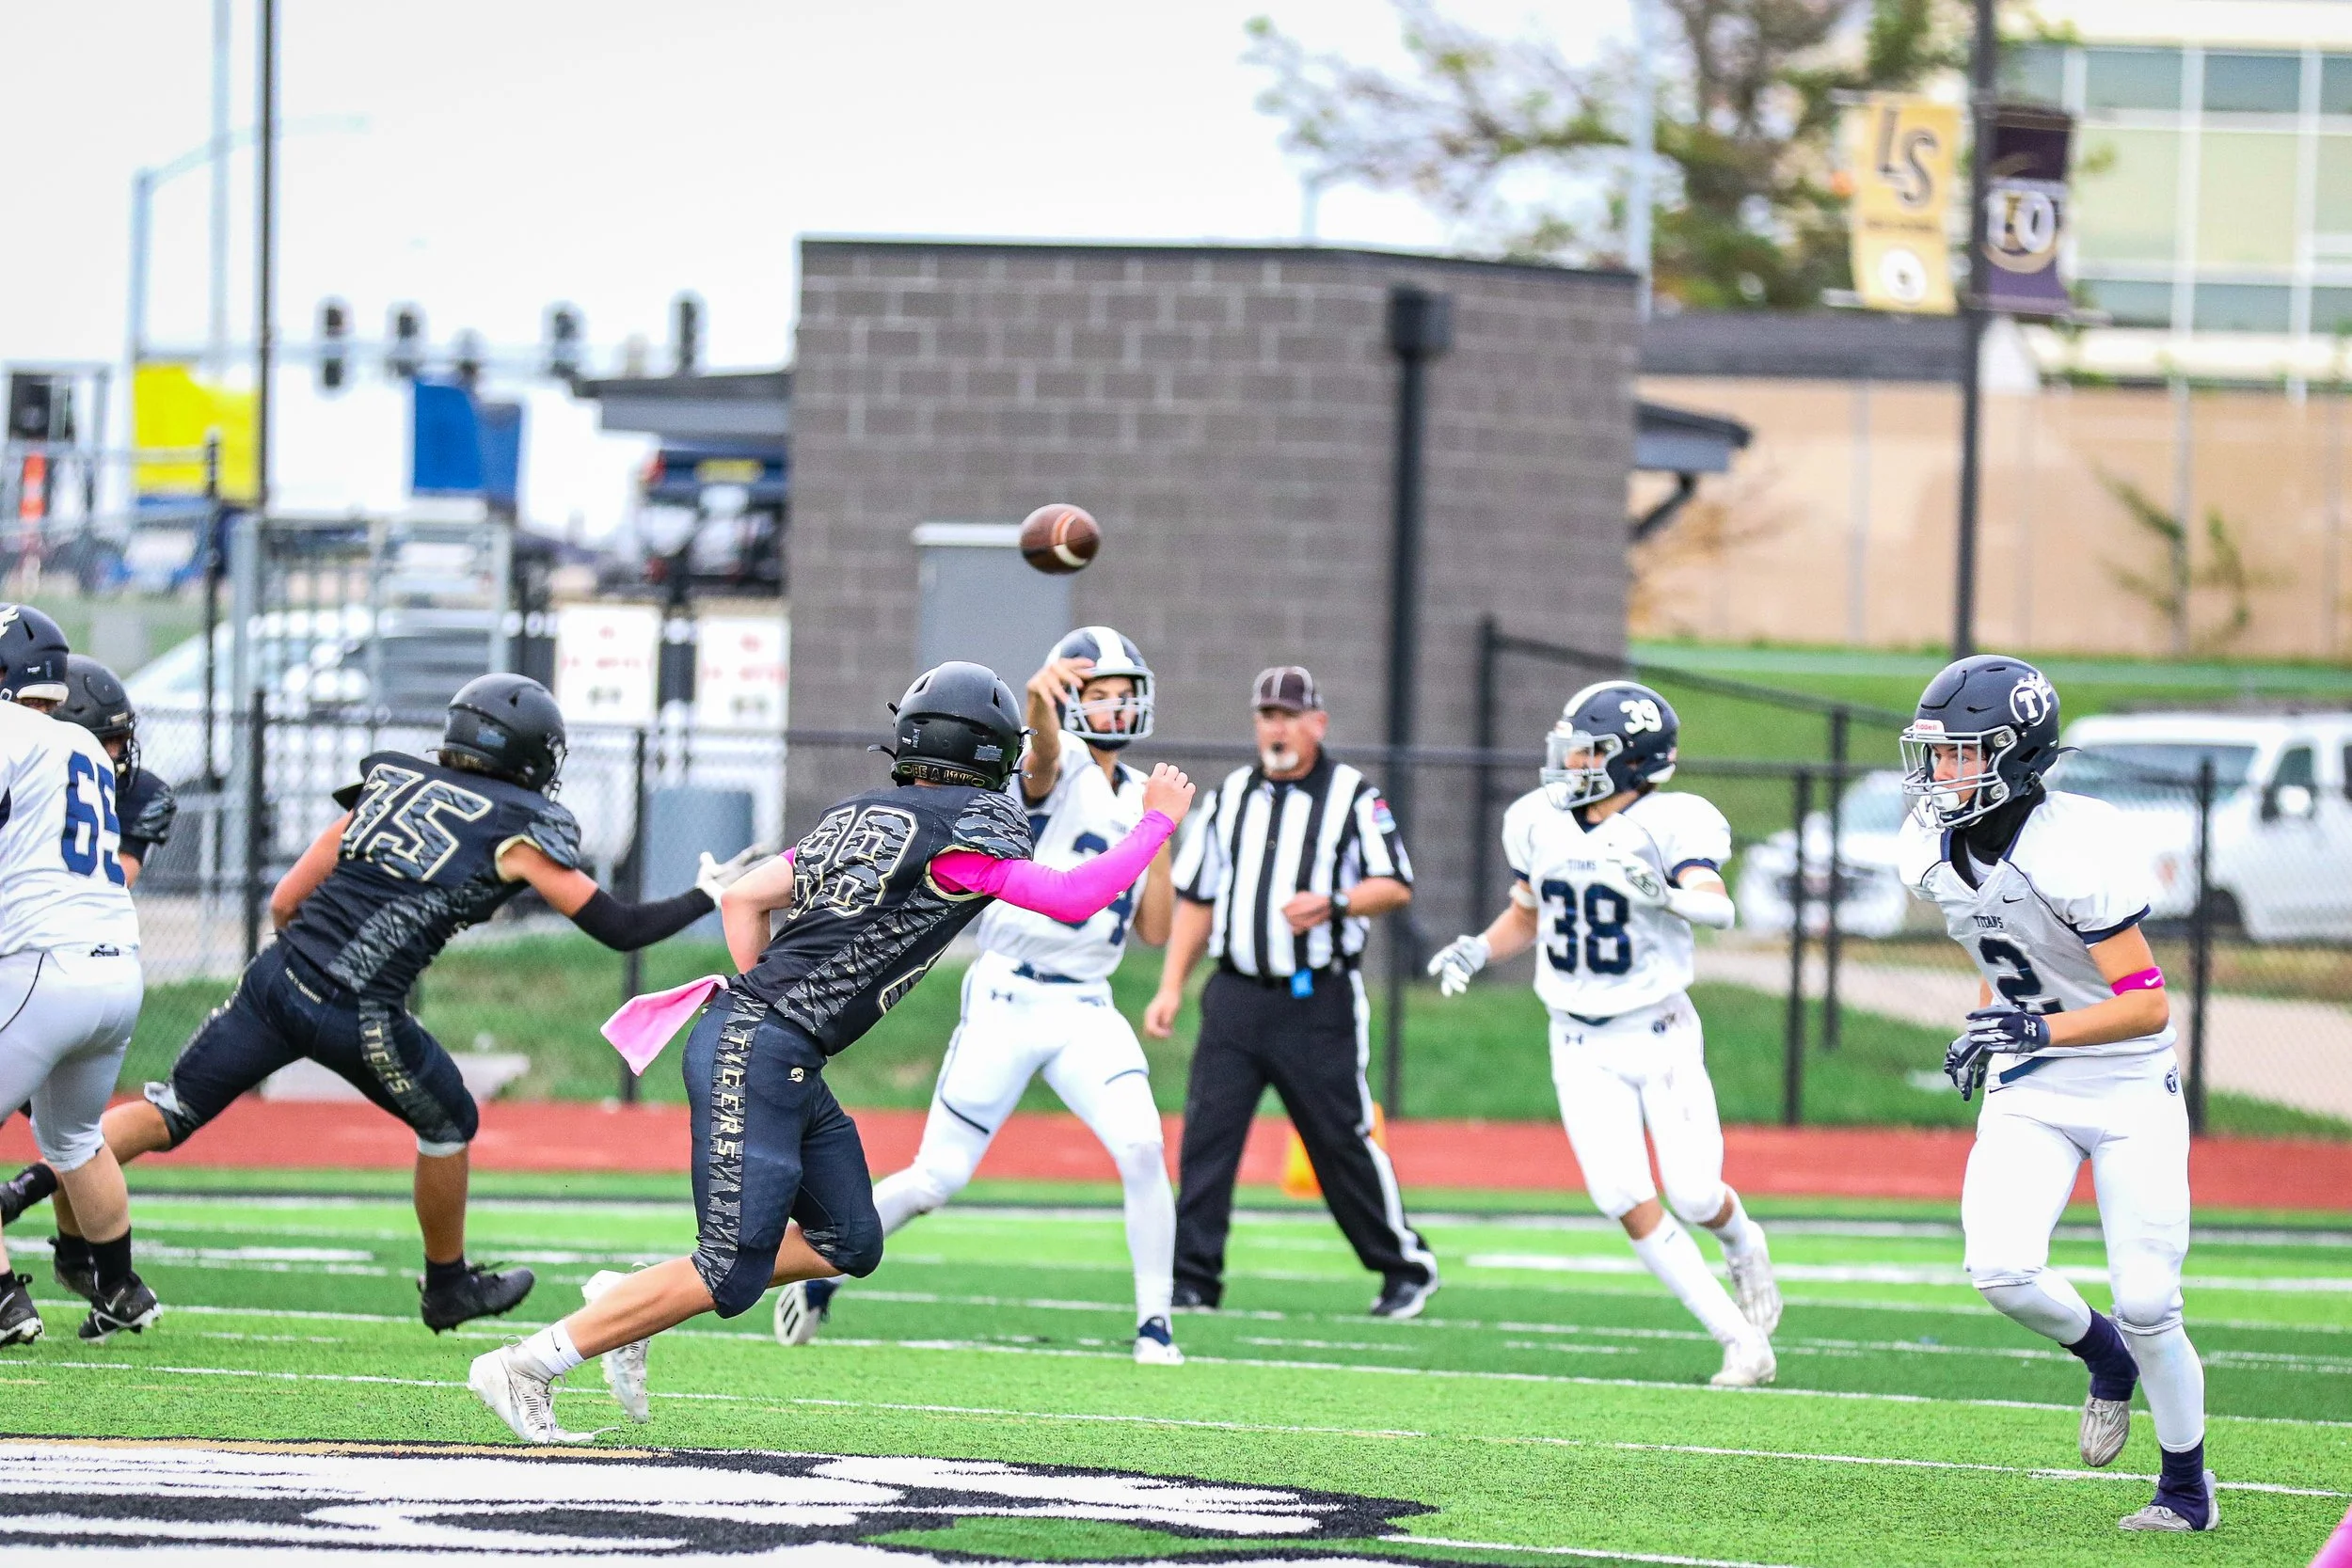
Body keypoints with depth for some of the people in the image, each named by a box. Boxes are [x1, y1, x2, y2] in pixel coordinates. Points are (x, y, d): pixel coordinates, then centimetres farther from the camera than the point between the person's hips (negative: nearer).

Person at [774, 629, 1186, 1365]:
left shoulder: (1136, 798, 11)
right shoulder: (1059, 768, -8)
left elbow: (1155, 930, 13)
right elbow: (1041, 758, -37)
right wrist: (1040, 705, -61)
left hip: (1084, 1008, 5)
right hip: (1006, 1000, -5)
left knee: (1141, 1146, -18)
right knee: (937, 1176, 1)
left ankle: (1154, 1323, -9)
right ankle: (825, 1269, 24)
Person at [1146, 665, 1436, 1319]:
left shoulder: (1352, 796, 0)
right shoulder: (1231, 795, 13)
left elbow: (1395, 886, -5)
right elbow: (1196, 899, 16)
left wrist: (1333, 905, -23)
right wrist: (1171, 988, 9)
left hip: (1318, 1001, -4)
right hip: (1236, 994, 4)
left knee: (1343, 1138, 0)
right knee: (1207, 1132, -5)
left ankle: (1406, 1267, 14)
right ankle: (1193, 1278, -2)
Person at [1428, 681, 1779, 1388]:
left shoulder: (1667, 824, -16)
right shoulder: (1539, 823, 1)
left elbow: (1718, 906, -32)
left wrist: (1664, 896, -51)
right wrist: (1476, 951, 0)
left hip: (1658, 1032, -4)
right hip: (1581, 1044, 4)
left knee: (1695, 1197, -5)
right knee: (1628, 1203, -8)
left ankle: (1744, 1246, 34)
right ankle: (1743, 1343, 0)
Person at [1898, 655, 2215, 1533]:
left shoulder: (2076, 854, -26)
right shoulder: (1933, 852, -4)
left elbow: (2149, 1005, -25)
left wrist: (2041, 1028, -36)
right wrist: (1985, 1031, 4)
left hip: (2128, 1089, -5)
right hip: (2027, 1095, 5)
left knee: (2145, 1307, -6)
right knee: (2001, 1271, -16)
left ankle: (2188, 1487, 16)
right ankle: (2104, 1357, 17)